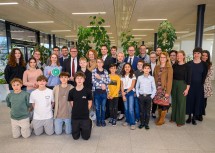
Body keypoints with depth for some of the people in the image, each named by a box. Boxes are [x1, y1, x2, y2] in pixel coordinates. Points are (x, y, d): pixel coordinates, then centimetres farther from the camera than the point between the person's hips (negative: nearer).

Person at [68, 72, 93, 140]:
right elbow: (71, 103, 6)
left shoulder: (88, 91, -10)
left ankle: (89, 124, 32)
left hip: (85, 117, -2)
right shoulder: (71, 91, -5)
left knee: (86, 137, 7)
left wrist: (85, 111, 1)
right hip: (75, 117, 2)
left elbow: (90, 103, 1)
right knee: (75, 137, 11)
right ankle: (80, 128, 40)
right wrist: (76, 110, 3)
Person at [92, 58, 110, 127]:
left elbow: (108, 81, -4)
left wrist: (100, 78, -12)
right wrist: (101, 85, -14)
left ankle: (103, 120, 22)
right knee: (97, 107, 7)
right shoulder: (94, 71, 1)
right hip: (96, 91, -1)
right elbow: (93, 81, -9)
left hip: (104, 92, 1)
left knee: (103, 107, 9)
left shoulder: (105, 71, 6)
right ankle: (98, 121, 21)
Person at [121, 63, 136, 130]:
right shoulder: (122, 76, 11)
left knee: (131, 108, -9)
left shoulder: (133, 75, 2)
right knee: (126, 108, 6)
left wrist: (126, 92, -9)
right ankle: (127, 120, 21)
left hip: (130, 92, -3)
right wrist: (123, 94, -4)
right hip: (124, 93, 3)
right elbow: (122, 86, 6)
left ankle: (132, 123, -3)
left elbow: (132, 86, -4)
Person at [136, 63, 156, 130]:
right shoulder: (139, 78, 1)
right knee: (141, 111, 9)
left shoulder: (151, 78, -1)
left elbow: (154, 88, 2)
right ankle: (142, 123, 23)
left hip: (148, 96, 0)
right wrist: (138, 95, 2)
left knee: (147, 111, 7)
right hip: (141, 96, 1)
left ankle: (146, 124, 20)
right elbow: (137, 87, 9)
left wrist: (152, 96, -4)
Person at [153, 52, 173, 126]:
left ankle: (162, 119, 18)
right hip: (157, 88, 4)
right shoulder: (156, 67, 9)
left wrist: (168, 91, -13)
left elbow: (170, 80, -9)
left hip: (164, 88, -4)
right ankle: (159, 117, 27)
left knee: (164, 104, 2)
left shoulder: (169, 68, -5)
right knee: (159, 103, 10)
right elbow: (154, 78, 9)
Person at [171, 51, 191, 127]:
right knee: (174, 101, 13)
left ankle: (181, 120, 16)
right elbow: (171, 76, 7)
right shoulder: (174, 65, 3)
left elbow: (189, 78, -7)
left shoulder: (187, 66, -7)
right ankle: (174, 117, 28)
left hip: (182, 85, -4)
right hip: (174, 84, 4)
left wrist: (187, 89, -11)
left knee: (181, 102, 3)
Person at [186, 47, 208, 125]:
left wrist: (201, 84, -6)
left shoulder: (204, 64, -1)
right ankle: (189, 116, 19)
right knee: (189, 100, 5)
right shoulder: (189, 63, 0)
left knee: (197, 100, 6)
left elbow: (204, 76, 0)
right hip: (190, 85, 0)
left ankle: (194, 118, 19)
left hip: (199, 86, 0)